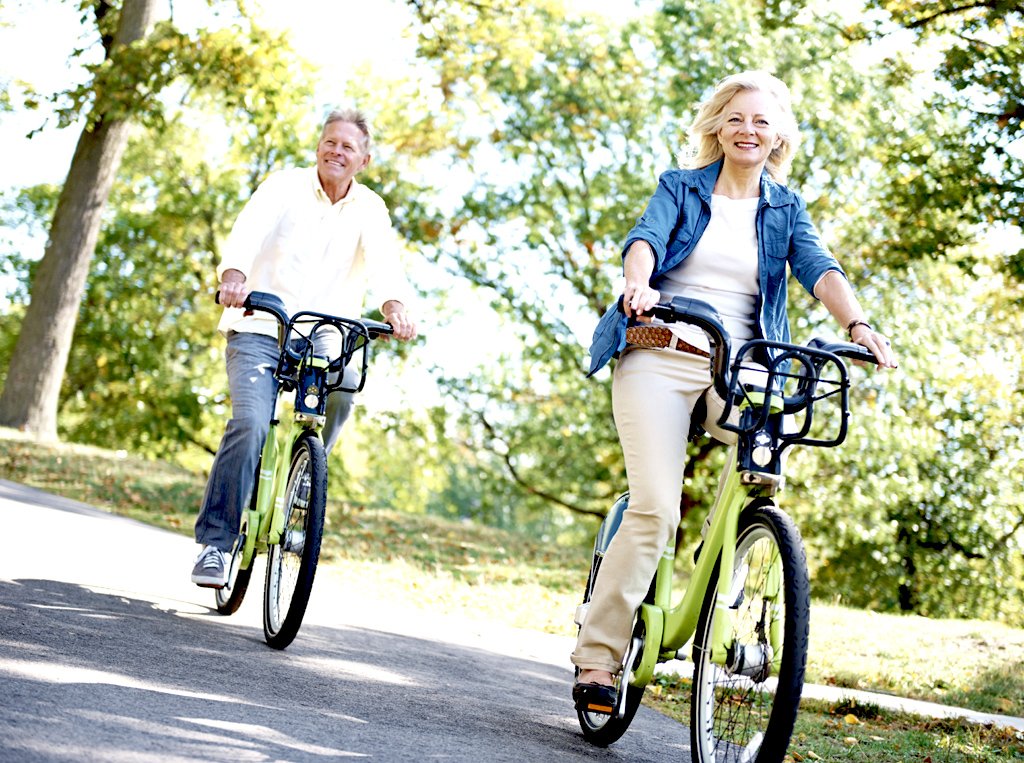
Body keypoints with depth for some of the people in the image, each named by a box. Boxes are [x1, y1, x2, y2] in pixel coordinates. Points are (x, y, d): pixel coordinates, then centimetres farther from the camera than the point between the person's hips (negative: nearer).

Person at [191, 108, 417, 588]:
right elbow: (249, 231, -19)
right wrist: (234, 275, -41)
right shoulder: (284, 187, 0)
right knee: (251, 425, -21)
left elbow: (383, 260, -13)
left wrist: (394, 304, -35)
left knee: (341, 388, -28)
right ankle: (214, 542, -12)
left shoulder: (369, 210, 7)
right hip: (259, 329, -2)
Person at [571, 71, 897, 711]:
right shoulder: (681, 188, 9)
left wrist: (859, 325, -24)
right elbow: (645, 237, -11)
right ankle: (598, 655, -9)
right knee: (656, 508, -16)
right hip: (662, 356, -2)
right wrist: (638, 284, -34)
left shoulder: (786, 209, 14)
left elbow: (820, 269, -3)